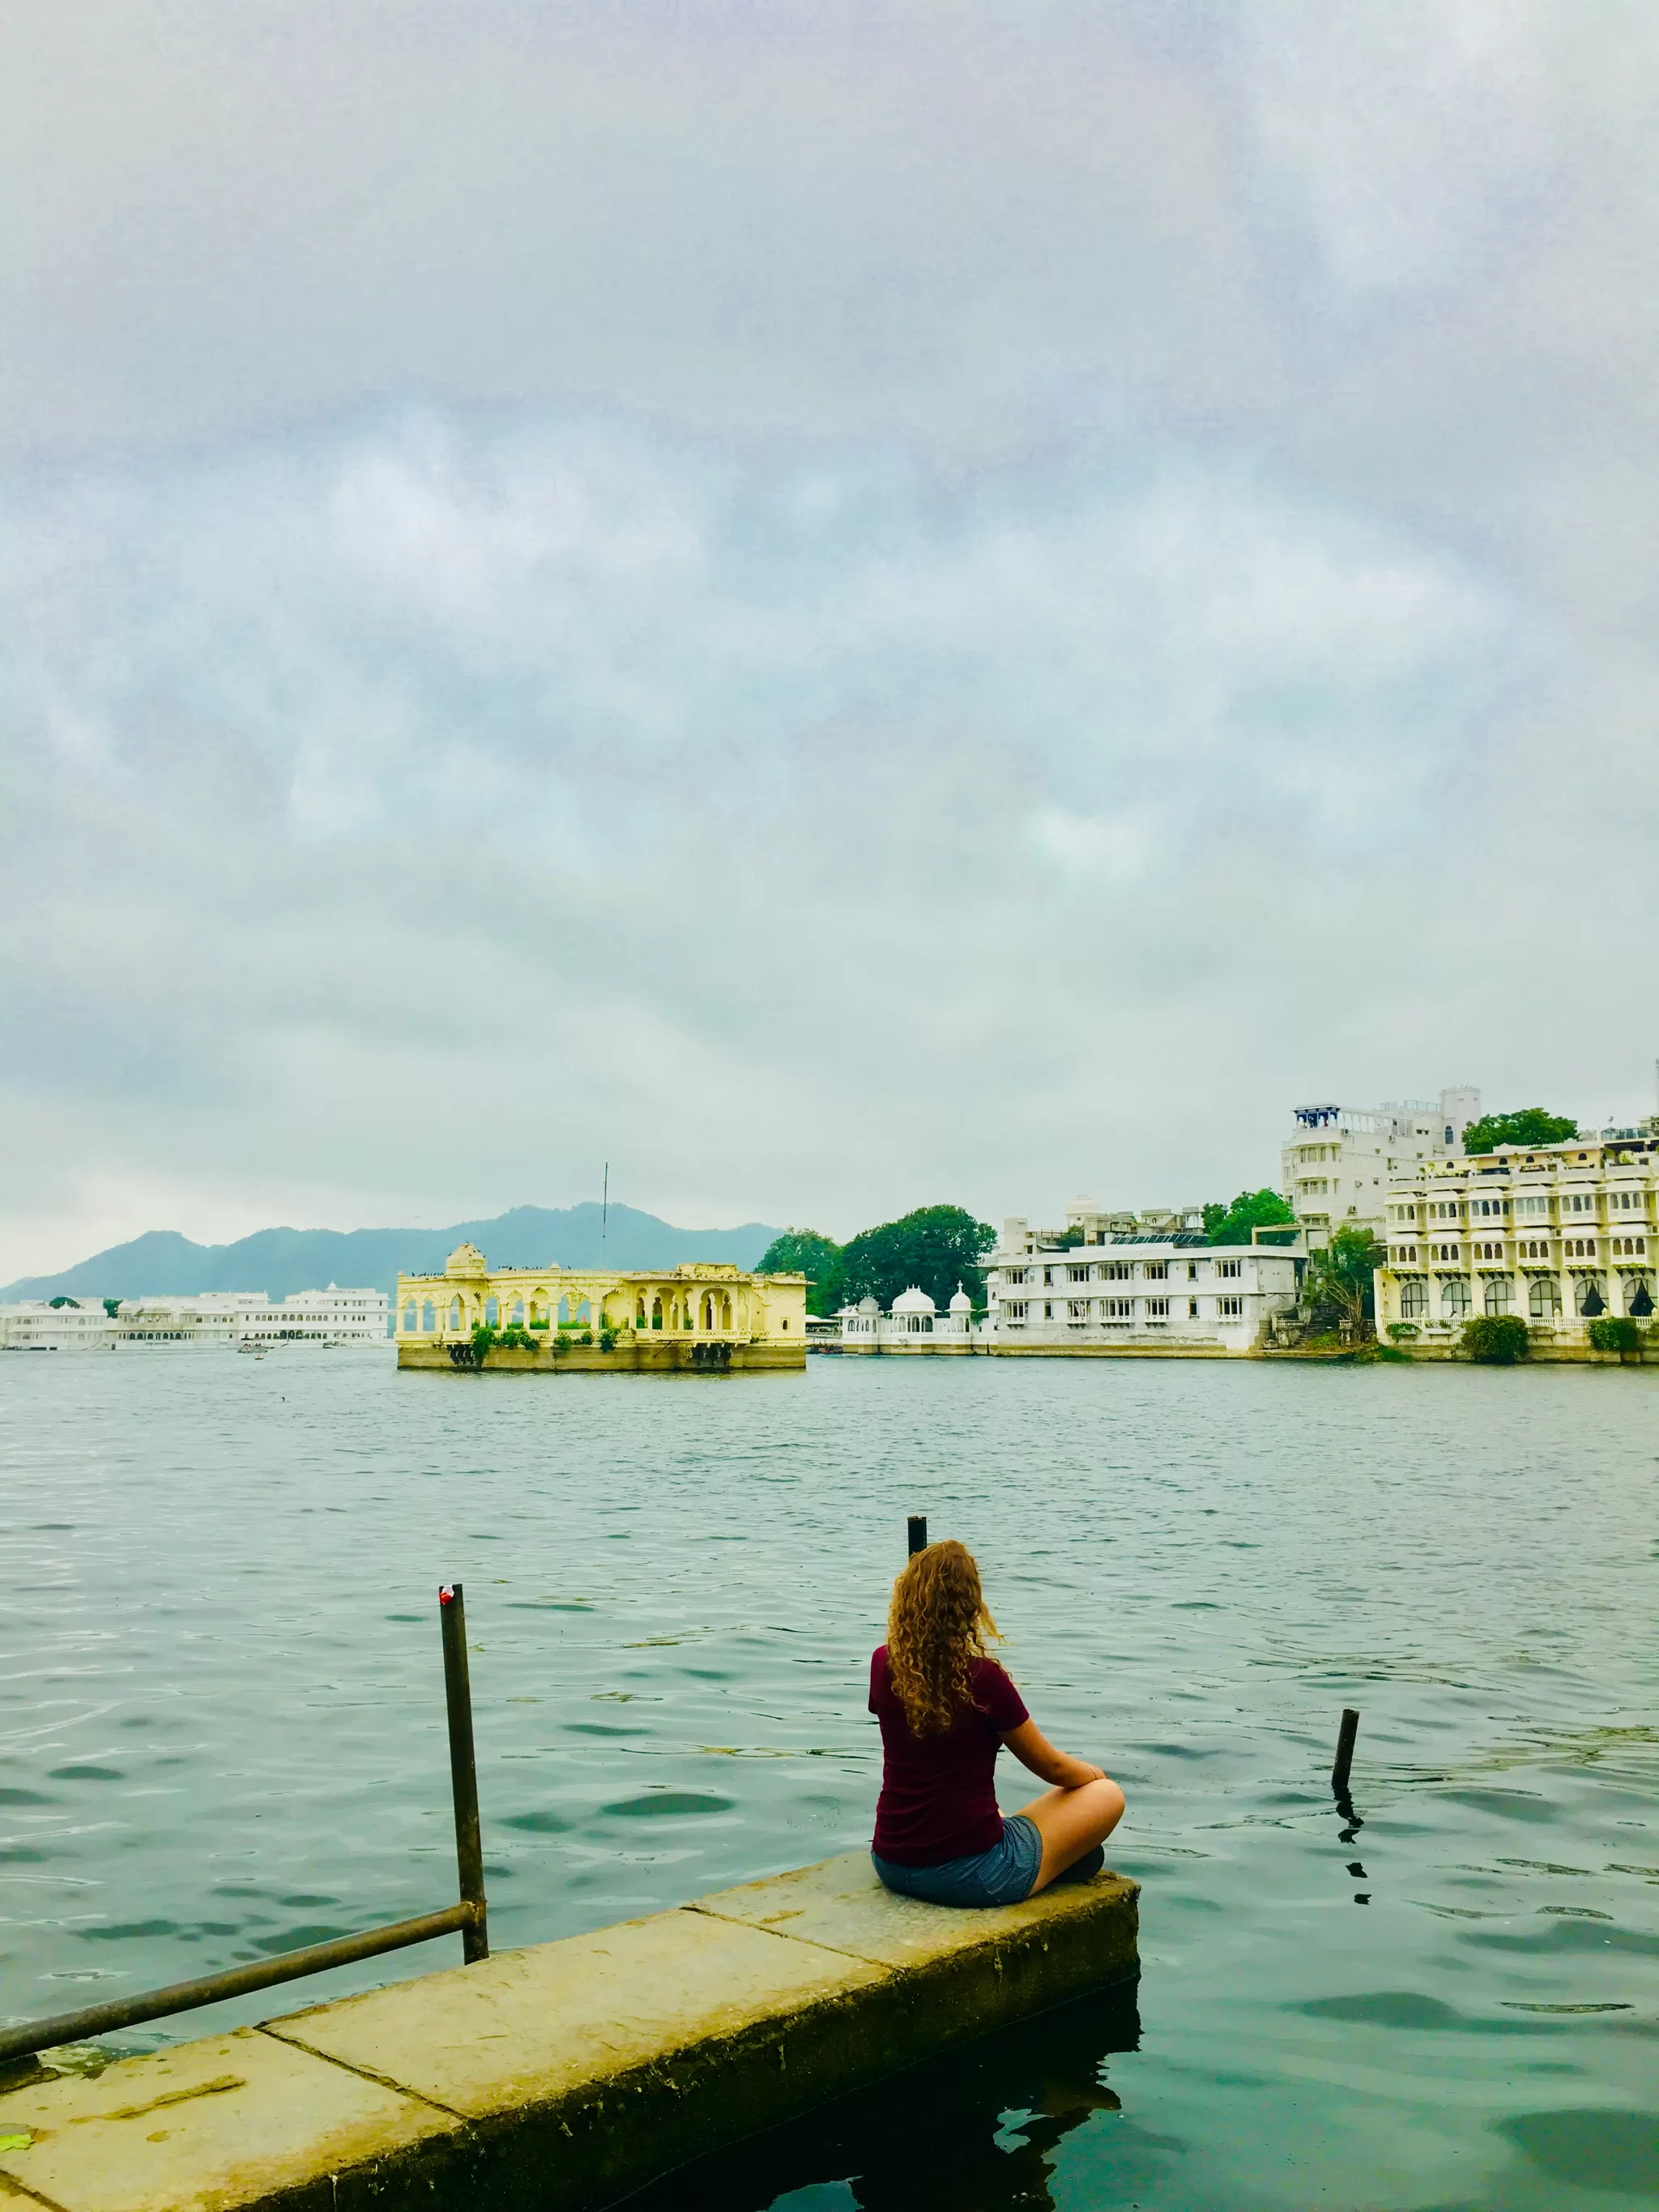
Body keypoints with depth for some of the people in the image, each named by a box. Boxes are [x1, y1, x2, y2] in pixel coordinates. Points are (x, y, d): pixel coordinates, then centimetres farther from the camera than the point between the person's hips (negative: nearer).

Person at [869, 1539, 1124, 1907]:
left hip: (891, 1864, 6)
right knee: (1107, 1795, 12)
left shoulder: (883, 1666, -5)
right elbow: (1051, 1768, -2)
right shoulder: (982, 1677, -20)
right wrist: (1094, 1774, 16)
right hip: (969, 1872, -6)